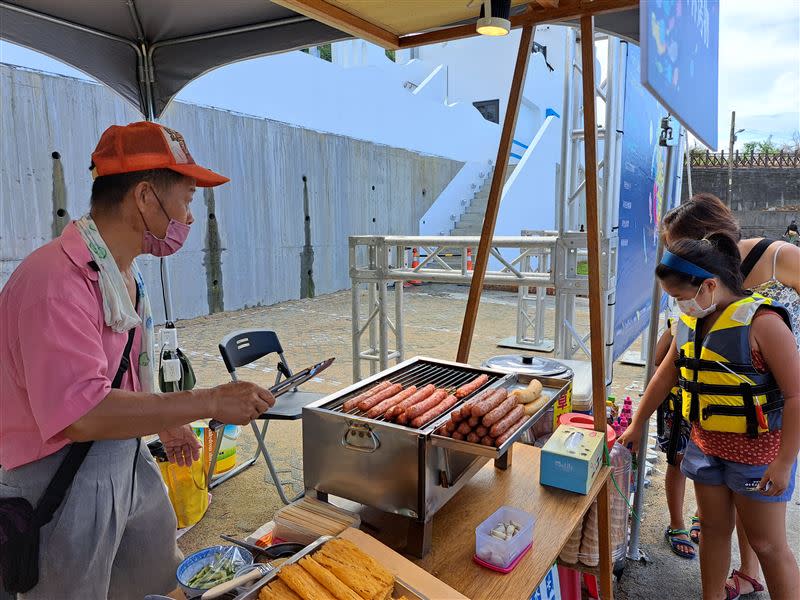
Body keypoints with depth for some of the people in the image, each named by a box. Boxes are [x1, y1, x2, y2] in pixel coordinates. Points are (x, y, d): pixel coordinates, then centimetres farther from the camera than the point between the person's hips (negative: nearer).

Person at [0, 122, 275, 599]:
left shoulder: (125, 275, 4)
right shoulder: (58, 281, -26)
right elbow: (81, 414, -33)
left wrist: (166, 422, 16)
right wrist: (212, 402, -30)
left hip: (130, 464, 9)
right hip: (61, 483, -8)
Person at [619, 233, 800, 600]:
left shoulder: (762, 322, -20)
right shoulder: (690, 320, 0)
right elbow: (667, 374, 10)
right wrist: (637, 425, 15)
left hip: (756, 452, -6)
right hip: (705, 444, 6)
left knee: (767, 544, 8)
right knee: (714, 529, 18)